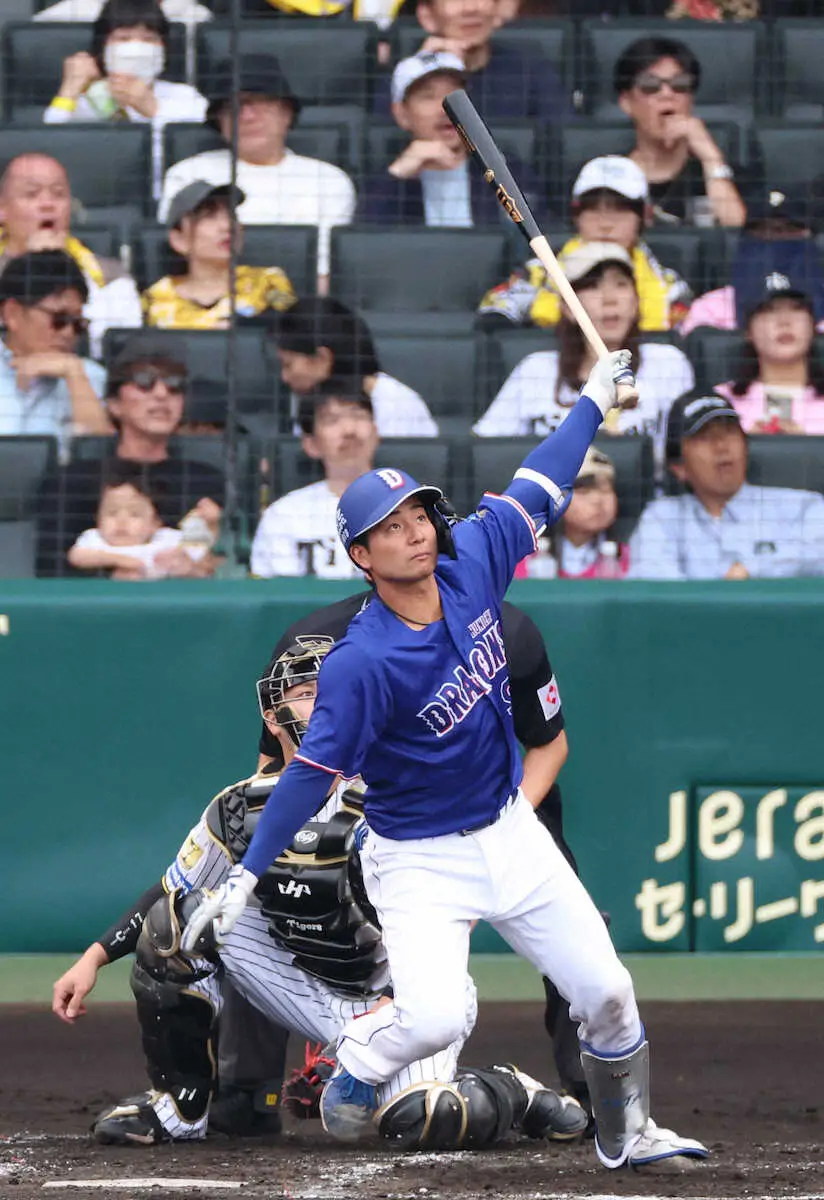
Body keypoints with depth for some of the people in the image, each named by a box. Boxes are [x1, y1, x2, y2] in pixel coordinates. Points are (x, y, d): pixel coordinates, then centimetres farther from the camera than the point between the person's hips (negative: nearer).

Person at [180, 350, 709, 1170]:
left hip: (509, 831, 6)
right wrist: (244, 878, -28)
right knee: (436, 1017, -25)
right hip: (418, 859, -6)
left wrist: (593, 403, 16)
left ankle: (626, 1135, 31)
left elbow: (535, 493, 8)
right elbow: (312, 773, -23)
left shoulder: (471, 563, -9)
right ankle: (360, 1062, 10)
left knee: (606, 993, 6)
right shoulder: (361, 664, -26)